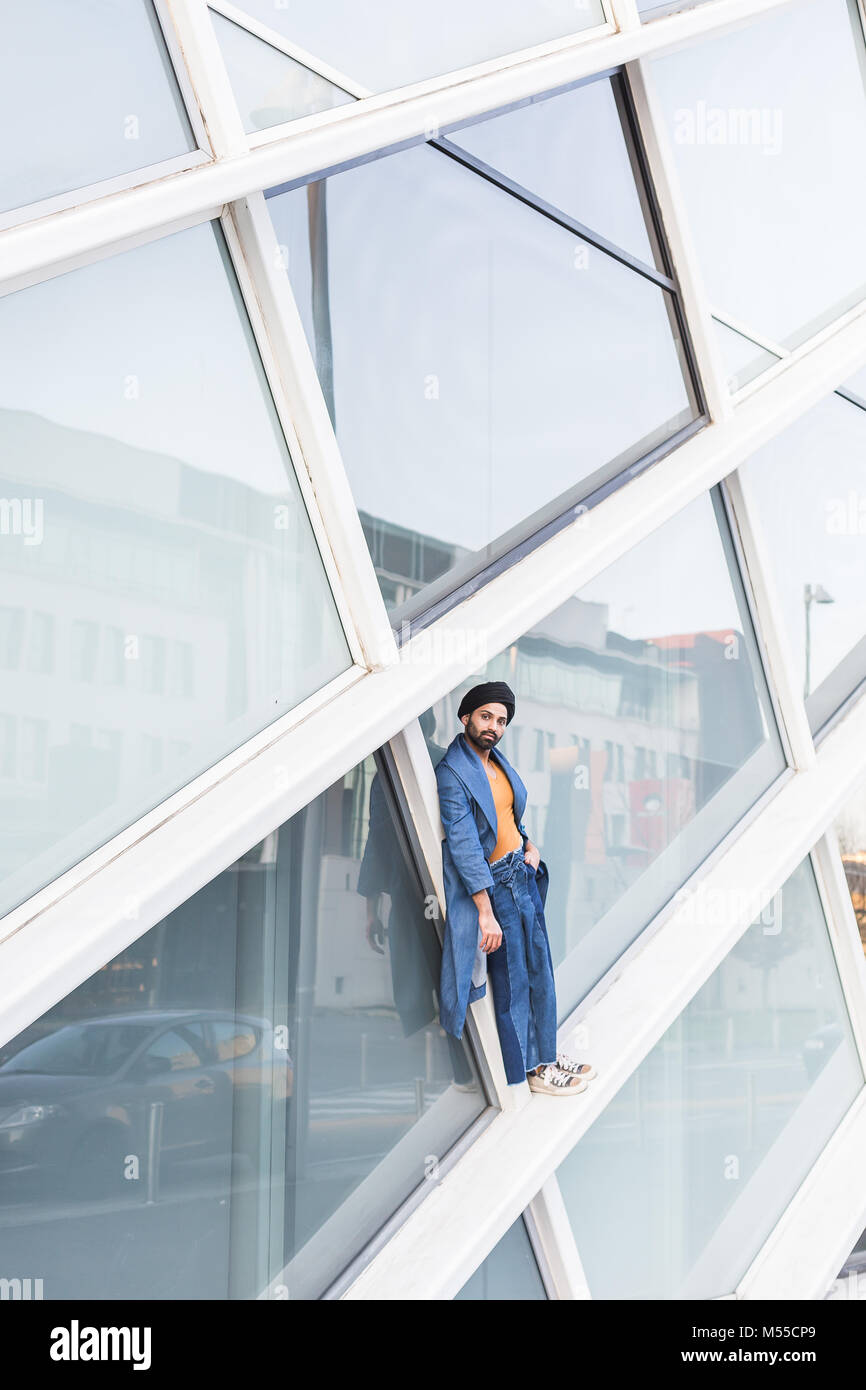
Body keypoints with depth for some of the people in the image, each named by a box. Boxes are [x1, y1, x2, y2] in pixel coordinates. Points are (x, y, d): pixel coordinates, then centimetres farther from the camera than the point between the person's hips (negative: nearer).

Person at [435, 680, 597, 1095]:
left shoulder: (496, 758, 5)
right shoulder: (453, 773, -20)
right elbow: (463, 844, -24)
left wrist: (529, 845, 3)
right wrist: (486, 912, -26)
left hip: (523, 874, 8)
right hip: (492, 884, -8)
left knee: (540, 970, 17)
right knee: (512, 981, 3)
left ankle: (546, 1053, 31)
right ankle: (527, 1070, 17)